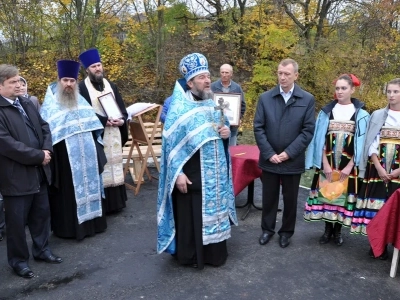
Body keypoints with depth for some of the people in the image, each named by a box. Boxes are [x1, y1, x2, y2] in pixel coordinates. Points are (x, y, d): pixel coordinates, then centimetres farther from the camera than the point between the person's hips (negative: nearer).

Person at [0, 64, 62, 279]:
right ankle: (18, 260, 25)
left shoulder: (27, 103, 10)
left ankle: (41, 249, 36)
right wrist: (38, 156, -18)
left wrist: (46, 149, -6)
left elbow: (43, 126, 13)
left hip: (38, 171, 8)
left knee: (41, 213, 18)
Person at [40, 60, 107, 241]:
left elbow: (93, 127, 15)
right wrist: (49, 160, -16)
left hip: (86, 157, 6)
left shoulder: (81, 102, 11)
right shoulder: (50, 105, -5)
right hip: (65, 160, -5)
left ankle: (91, 222, 27)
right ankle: (69, 227, 13)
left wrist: (97, 153, 11)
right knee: (68, 193, 1)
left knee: (89, 187, 13)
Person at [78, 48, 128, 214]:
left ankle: (116, 201, 19)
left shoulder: (110, 85, 14)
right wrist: (105, 120, -18)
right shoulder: (82, 87, -5)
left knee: (115, 164, 10)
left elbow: (121, 106, 12)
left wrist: (122, 119, -8)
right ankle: (102, 204, 3)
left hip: (114, 134, 6)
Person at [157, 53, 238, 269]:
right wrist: (178, 173, -19)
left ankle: (215, 252, 33)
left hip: (215, 173, 7)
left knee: (215, 211, 16)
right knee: (190, 213, 5)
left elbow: (222, 127, 20)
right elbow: (171, 143, -15)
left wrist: (227, 132, -5)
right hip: (191, 174, -6)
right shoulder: (178, 107, -13)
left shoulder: (213, 103, 7)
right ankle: (189, 255, 23)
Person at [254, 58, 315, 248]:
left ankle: (286, 231, 30)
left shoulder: (307, 99, -2)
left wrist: (288, 153, -13)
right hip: (269, 159, 1)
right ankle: (267, 229, 31)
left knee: (290, 199, 12)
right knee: (269, 197, 13)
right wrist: (269, 154, -10)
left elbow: (308, 130, -6)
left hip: (293, 160, -1)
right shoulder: (265, 98, 1)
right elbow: (258, 128, -2)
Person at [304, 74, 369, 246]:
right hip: (327, 163, 1)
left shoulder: (361, 115, -1)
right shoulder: (326, 112, 2)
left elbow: (361, 143, -3)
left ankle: (338, 230, 21)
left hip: (348, 165, -1)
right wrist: (325, 163, -9)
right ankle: (328, 229, 21)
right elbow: (320, 139, -1)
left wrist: (349, 166, -11)